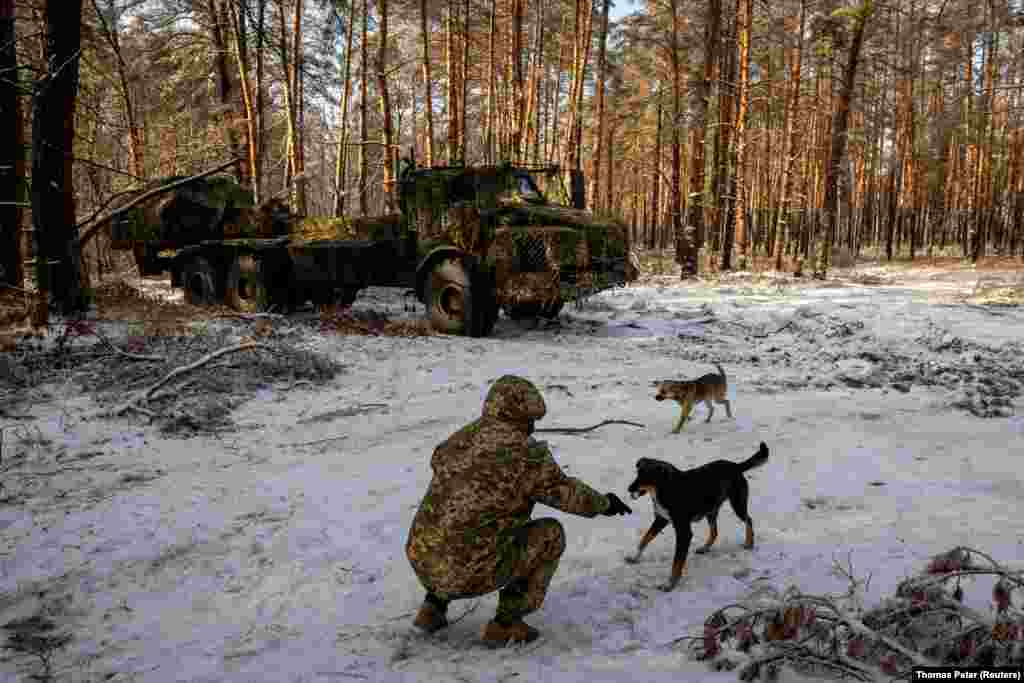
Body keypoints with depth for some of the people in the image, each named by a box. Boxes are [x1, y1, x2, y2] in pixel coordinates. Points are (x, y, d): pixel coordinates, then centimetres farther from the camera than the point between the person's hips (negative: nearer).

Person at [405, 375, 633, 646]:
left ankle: (433, 606, 23)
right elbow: (566, 493, 1)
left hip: (421, 562, 7)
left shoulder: (459, 439, 10)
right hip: (471, 573, -6)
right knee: (550, 534, 10)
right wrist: (603, 502, 22)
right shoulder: (525, 451, -8)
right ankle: (505, 623, 9)